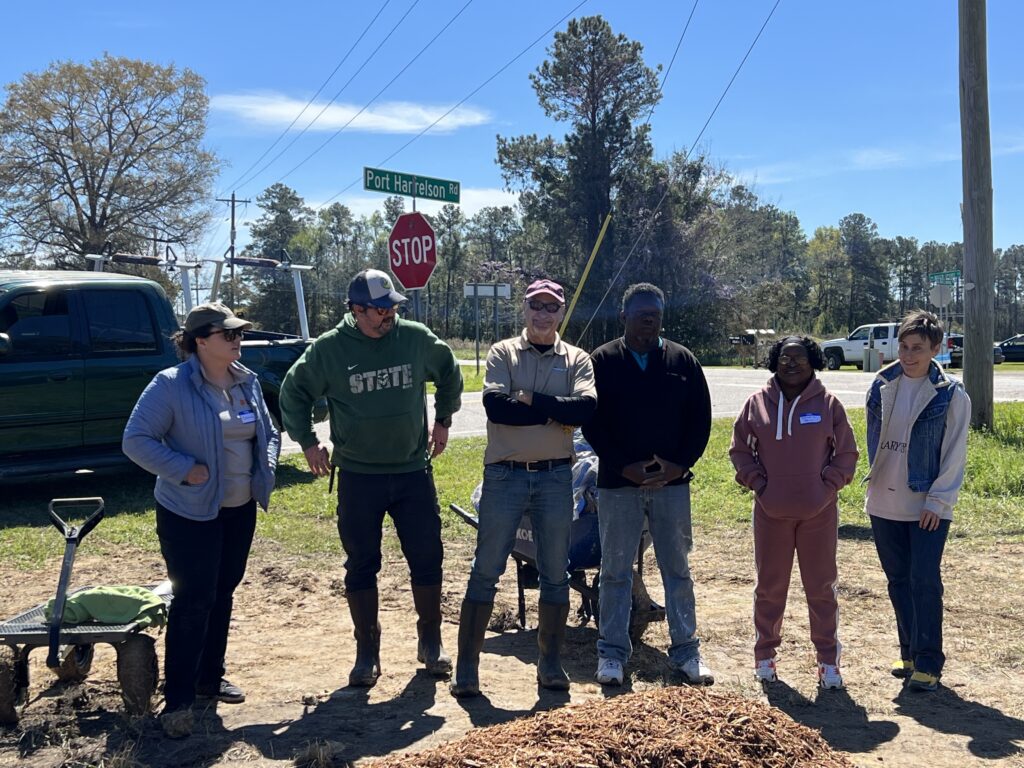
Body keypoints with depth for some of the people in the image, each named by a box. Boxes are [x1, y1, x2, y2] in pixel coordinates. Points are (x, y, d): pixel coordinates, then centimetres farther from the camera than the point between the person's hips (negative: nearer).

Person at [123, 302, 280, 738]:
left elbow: (269, 434, 17)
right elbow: (136, 441, -17)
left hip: (240, 510, 7)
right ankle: (178, 700, 4)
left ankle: (210, 678, 31)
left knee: (222, 595, 16)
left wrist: (266, 470, 1)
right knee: (192, 601, -6)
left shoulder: (248, 383, 5)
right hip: (189, 512, -7)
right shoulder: (171, 385, -15)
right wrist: (184, 469, -22)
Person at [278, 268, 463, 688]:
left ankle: (431, 641, 26)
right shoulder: (329, 349, -7)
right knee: (361, 567, 7)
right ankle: (367, 652, 20)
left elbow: (450, 374, 17)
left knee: (427, 561, 7)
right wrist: (307, 442, 5)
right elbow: (292, 393, 8)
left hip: (414, 472, 1)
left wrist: (443, 421, 17)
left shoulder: (417, 338, -2)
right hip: (357, 477, -1)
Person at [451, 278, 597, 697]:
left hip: (556, 476, 2)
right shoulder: (502, 353, 4)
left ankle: (551, 664, 22)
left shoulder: (577, 360, 7)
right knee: (486, 571, 0)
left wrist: (530, 398, -13)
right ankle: (466, 667, 7)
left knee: (556, 574, 8)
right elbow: (495, 406, -13)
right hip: (504, 474, -1)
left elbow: (586, 408, -12)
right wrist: (556, 412, -12)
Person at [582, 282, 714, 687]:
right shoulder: (602, 361, 0)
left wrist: (680, 463, -7)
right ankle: (612, 652, 16)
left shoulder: (682, 360, 5)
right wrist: (624, 467, -13)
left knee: (677, 569, 9)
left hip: (672, 483, 2)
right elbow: (592, 422, -4)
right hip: (617, 483, -1)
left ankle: (685, 650, 19)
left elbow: (700, 418, 6)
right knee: (615, 571, 6)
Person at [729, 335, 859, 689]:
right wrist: (757, 482, -3)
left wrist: (829, 485, -5)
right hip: (771, 512, 1)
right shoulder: (758, 403, 1)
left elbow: (846, 453, 5)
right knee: (769, 586, 10)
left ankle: (828, 659, 19)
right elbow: (740, 449, 7)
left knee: (821, 587, 7)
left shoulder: (828, 404, -1)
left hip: (819, 513, 0)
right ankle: (764, 654, 24)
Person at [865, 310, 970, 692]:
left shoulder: (951, 394, -9)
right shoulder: (883, 385, 3)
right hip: (884, 503, 5)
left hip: (928, 507, -4)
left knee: (924, 581, -6)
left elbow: (954, 454, -8)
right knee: (899, 581, 13)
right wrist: (876, 479, 9)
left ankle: (929, 662, 3)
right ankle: (909, 651, 26)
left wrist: (938, 501, -12)